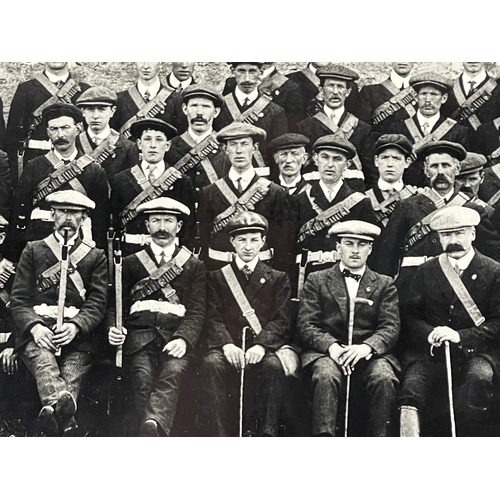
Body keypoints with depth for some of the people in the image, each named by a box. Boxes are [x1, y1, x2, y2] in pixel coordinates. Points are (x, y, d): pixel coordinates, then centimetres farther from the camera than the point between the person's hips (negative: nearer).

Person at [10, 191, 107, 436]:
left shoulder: (95, 256, 21)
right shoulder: (32, 250, 21)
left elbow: (98, 302, 9)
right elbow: (18, 298, 10)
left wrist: (75, 326, -14)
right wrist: (34, 326, -12)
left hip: (77, 331, 2)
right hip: (37, 329, -2)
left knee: (74, 370, -32)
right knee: (43, 359, -36)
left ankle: (53, 415, -59)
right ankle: (65, 417, -64)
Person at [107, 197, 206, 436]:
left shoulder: (194, 266, 20)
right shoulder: (131, 263, 22)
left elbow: (197, 311, 8)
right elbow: (116, 304, 16)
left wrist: (183, 339, -12)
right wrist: (113, 329, -7)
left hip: (176, 336, 0)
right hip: (139, 335, 1)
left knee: (172, 374, -34)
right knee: (143, 380, -30)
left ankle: (154, 424, -60)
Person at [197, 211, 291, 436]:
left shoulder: (278, 279, 17)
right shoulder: (216, 277, 17)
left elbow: (281, 320, 4)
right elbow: (213, 318, 4)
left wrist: (261, 345, -17)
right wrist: (227, 344, -17)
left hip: (262, 346, 0)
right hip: (228, 347, 0)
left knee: (273, 366, -34)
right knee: (211, 364, -33)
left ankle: (265, 436, -31)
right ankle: (216, 438, -33)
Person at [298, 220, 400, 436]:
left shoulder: (385, 284, 17)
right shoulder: (316, 281, 15)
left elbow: (391, 327, 4)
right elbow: (306, 325, 4)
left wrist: (366, 347, -18)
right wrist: (332, 346, -17)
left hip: (370, 352, 1)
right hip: (326, 352, -1)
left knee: (385, 378, -31)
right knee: (326, 376, -34)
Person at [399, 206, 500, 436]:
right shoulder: (426, 271, 14)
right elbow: (409, 316, 10)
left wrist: (460, 336, -16)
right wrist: (430, 334, -12)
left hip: (475, 351, -2)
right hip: (430, 350, 2)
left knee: (479, 378, -35)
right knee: (412, 388, -27)